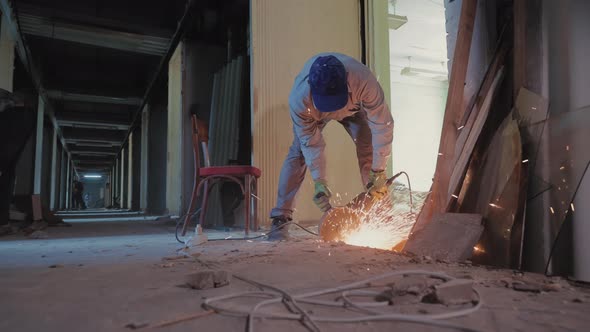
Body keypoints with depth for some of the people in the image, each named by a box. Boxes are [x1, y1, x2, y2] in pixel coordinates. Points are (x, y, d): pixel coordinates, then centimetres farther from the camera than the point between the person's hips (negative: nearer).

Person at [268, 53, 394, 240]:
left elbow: (382, 125, -35)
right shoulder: (299, 97, -42)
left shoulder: (364, 80, -45)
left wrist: (378, 172, -32)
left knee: (369, 150, -15)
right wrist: (319, 182, -31)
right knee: (298, 154, -14)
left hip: (352, 107, 1)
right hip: (313, 112, 0)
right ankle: (281, 219, -9)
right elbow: (311, 143, -30)